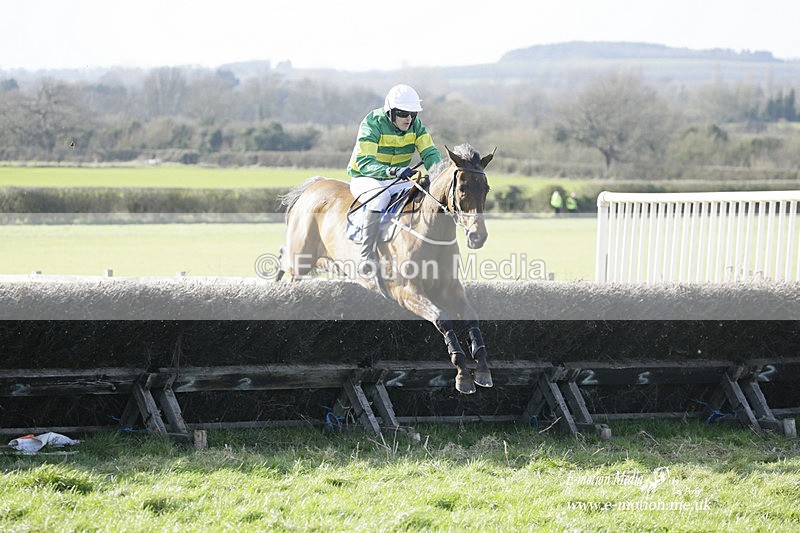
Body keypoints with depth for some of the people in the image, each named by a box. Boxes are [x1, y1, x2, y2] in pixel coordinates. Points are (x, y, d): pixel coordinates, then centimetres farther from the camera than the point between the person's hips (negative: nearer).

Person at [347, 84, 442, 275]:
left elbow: (430, 153, -10)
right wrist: (393, 171, -47)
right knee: (379, 198, -38)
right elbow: (364, 163, -30)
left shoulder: (415, 126, -3)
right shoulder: (372, 125, -21)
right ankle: (368, 257, -39)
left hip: (397, 180, 6)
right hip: (365, 179, -6)